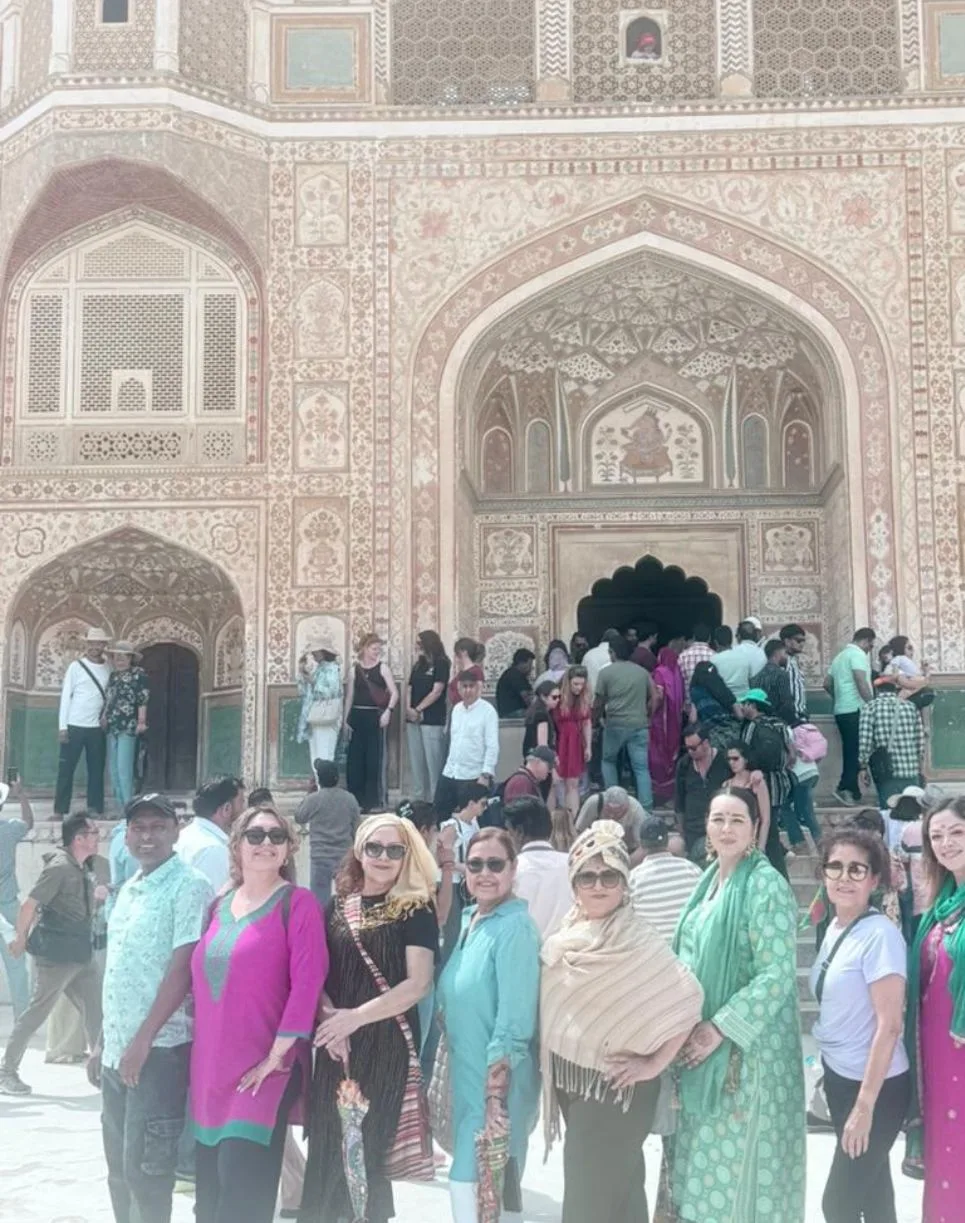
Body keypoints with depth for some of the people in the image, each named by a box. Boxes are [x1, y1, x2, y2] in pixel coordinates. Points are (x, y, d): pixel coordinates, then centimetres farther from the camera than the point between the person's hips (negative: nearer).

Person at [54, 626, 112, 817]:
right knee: (66, 769, 0)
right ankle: (60, 810, 5)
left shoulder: (108, 669, 7)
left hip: (97, 728, 3)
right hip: (74, 726, -3)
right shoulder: (76, 666, -2)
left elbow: (110, 696, 10)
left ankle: (95, 809, 11)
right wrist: (63, 726, -8)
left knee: (96, 769, 5)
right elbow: (65, 696, -3)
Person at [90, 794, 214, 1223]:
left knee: (145, 1170, -4)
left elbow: (183, 970, -18)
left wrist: (142, 1041, -19)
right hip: (117, 1050, 8)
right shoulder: (129, 890, 14)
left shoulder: (189, 887, -11)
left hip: (159, 1050, -8)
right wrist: (103, 1042, 18)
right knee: (120, 1169, 14)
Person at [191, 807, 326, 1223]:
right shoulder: (219, 906, 12)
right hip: (210, 1065, 6)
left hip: (264, 1068, -6)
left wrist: (278, 1053, -17)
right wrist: (200, 1054, 12)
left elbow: (308, 982, -14)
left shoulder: (297, 903, -7)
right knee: (210, 1185, 12)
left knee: (242, 1186, -10)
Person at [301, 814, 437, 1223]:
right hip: (336, 1043, 3)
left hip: (388, 1044, -3)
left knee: (370, 1144, 2)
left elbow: (418, 984, -11)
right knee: (327, 1146, 3)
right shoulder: (337, 907, 8)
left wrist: (356, 1016, -17)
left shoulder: (416, 911, -3)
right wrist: (329, 1016, -9)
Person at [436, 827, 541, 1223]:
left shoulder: (515, 928, -18)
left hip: (497, 1082, -8)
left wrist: (495, 1094, -22)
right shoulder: (468, 920, 7)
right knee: (471, 1185, 17)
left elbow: (514, 1022, -21)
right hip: (466, 1074, 8)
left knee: (473, 1188, -3)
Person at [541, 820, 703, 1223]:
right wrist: (553, 1075, 10)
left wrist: (653, 1064, -20)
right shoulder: (567, 937, 3)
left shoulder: (636, 942, -18)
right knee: (619, 1186, 18)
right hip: (571, 1081, 6)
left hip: (614, 1085, -6)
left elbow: (687, 997, -24)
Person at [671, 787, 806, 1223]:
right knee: (706, 1154, 14)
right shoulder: (711, 880, 10)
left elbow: (778, 972, -19)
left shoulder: (766, 884, -14)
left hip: (747, 1044, -7)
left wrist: (721, 1027, -21)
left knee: (738, 1154, 0)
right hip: (701, 1037, 7)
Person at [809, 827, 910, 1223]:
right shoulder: (834, 928, 4)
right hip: (840, 1078, 7)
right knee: (871, 1189, 18)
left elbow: (889, 1024, -22)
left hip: (875, 1087, -7)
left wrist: (865, 1105, -21)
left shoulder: (880, 935, -20)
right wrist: (829, 1074, 14)